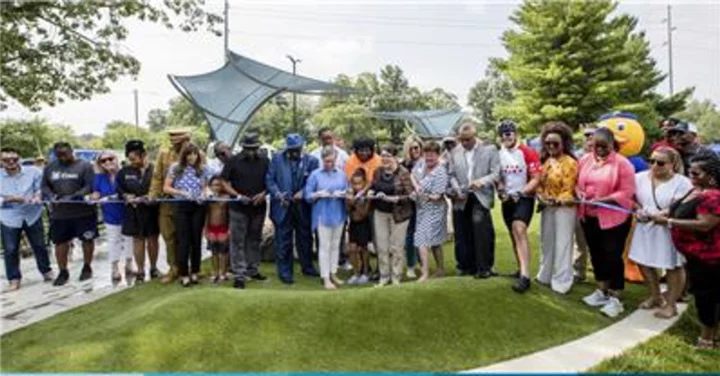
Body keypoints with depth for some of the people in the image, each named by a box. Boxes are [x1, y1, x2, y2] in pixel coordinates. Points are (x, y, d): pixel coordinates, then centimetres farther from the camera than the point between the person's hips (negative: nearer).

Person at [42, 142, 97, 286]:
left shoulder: (85, 166, -4)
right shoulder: (50, 168, 11)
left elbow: (90, 186, -11)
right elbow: (45, 186, 12)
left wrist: (74, 196, -22)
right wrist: (52, 196, -9)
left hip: (84, 211, -4)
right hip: (59, 213, 4)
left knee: (87, 239, 6)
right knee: (60, 242, 8)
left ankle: (87, 268, 24)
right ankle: (63, 272, 21)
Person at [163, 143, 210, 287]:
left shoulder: (203, 169, 2)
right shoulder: (175, 168, -1)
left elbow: (208, 186, 12)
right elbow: (166, 188, 2)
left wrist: (204, 193, -11)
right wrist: (181, 192, -14)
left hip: (198, 207, 2)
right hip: (181, 206, -1)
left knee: (196, 240, 7)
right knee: (183, 241, 0)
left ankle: (194, 272, 19)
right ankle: (183, 274, 10)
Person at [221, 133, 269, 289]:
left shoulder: (264, 161, 5)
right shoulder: (233, 161, -2)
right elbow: (224, 182, -1)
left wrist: (263, 193, -9)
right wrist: (238, 195, -14)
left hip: (258, 207, 3)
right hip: (239, 208, -3)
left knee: (254, 240, 14)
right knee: (237, 242, -2)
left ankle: (253, 270, 28)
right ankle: (239, 275, 4)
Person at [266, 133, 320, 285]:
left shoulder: (311, 161, -1)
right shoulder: (277, 158, 1)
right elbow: (269, 179, 0)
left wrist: (303, 193, -18)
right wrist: (278, 194, -14)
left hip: (303, 207, 1)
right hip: (283, 206, -1)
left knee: (305, 238, 15)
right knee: (283, 241, 5)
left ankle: (307, 267, 33)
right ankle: (285, 272, 17)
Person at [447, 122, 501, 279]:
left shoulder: (490, 149, 3)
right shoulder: (454, 153, 11)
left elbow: (496, 173, -2)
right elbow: (451, 175, 9)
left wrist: (481, 181, -19)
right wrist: (457, 190, -8)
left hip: (480, 197, -3)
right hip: (461, 199, 3)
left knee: (482, 233, -9)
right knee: (463, 235, 6)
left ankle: (484, 267, 4)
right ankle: (467, 266, 18)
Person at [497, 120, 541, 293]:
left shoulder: (528, 153, -9)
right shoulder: (498, 154, 6)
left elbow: (536, 179, -10)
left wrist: (521, 193, -21)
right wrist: (500, 191, -3)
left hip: (524, 198, -6)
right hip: (507, 200, 6)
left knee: (519, 230, -23)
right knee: (514, 235, 13)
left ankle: (525, 276, -26)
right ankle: (521, 269, 28)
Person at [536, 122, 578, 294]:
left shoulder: (570, 162, -11)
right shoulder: (546, 161, 10)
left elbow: (569, 190, -12)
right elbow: (540, 184, 10)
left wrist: (556, 201, -22)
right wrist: (540, 197, -8)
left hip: (564, 208, -7)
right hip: (546, 207, 7)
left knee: (562, 245, -1)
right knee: (547, 242, 16)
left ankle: (561, 282, 9)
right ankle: (546, 275, 30)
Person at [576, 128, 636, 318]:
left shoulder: (622, 163, -11)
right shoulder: (585, 160, 6)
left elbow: (627, 193, -15)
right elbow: (578, 183, 14)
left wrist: (602, 200, -24)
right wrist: (580, 193, -8)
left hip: (613, 218, -6)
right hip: (589, 216, 6)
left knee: (612, 256, -1)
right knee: (596, 254, 15)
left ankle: (615, 298, 11)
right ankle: (601, 291, 30)